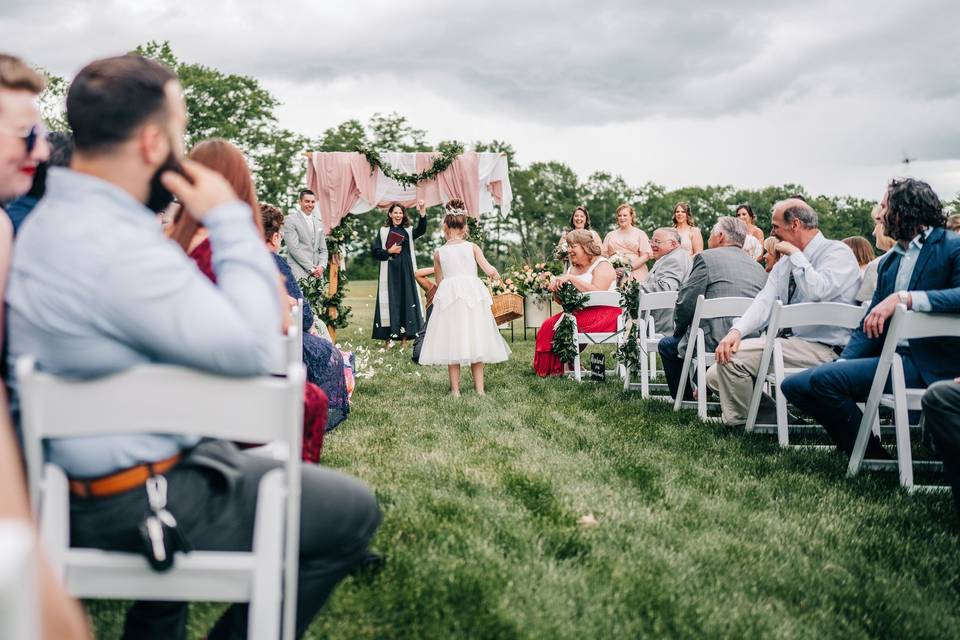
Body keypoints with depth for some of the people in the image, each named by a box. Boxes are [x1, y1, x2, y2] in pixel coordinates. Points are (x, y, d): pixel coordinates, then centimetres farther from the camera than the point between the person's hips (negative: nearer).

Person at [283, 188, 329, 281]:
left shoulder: (318, 222, 19)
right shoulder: (290, 220, 0)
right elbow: (294, 248, -9)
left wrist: (321, 266, -2)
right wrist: (311, 269, -12)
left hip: (317, 273, 6)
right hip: (298, 274, -6)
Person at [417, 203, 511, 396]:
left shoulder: (439, 253, 7)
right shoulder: (472, 247, 4)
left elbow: (439, 281, 13)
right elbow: (490, 271, -3)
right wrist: (496, 275, 18)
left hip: (449, 293, 0)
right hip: (472, 291, 0)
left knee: (452, 341, 5)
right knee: (475, 340, 8)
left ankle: (455, 389, 5)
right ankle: (479, 388, 9)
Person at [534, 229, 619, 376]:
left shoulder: (602, 265, -3)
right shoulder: (572, 268, 20)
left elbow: (597, 293, -22)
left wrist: (571, 278, -20)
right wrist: (556, 285, -2)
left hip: (604, 313, -8)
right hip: (579, 312, 8)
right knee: (549, 324, -15)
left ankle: (560, 368, -9)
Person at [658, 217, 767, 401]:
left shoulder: (706, 257, -3)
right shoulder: (758, 267, 13)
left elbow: (686, 303, -7)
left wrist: (679, 330, 12)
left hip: (715, 344, -7)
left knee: (666, 345, 20)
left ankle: (687, 401, 23)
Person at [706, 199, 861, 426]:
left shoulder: (837, 252, -9)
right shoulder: (785, 262, 15)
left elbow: (817, 292, -29)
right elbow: (764, 302, 2)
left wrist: (795, 254, -16)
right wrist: (737, 331, -16)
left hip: (822, 349, -9)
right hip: (789, 342, 9)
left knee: (733, 357, -22)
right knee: (715, 375, 5)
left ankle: (739, 424, -2)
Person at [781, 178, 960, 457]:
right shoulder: (888, 262, 20)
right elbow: (869, 324, 17)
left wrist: (904, 298, -31)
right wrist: (842, 363, 1)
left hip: (929, 365, -8)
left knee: (823, 379, -24)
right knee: (794, 384, -2)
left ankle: (871, 455, -6)